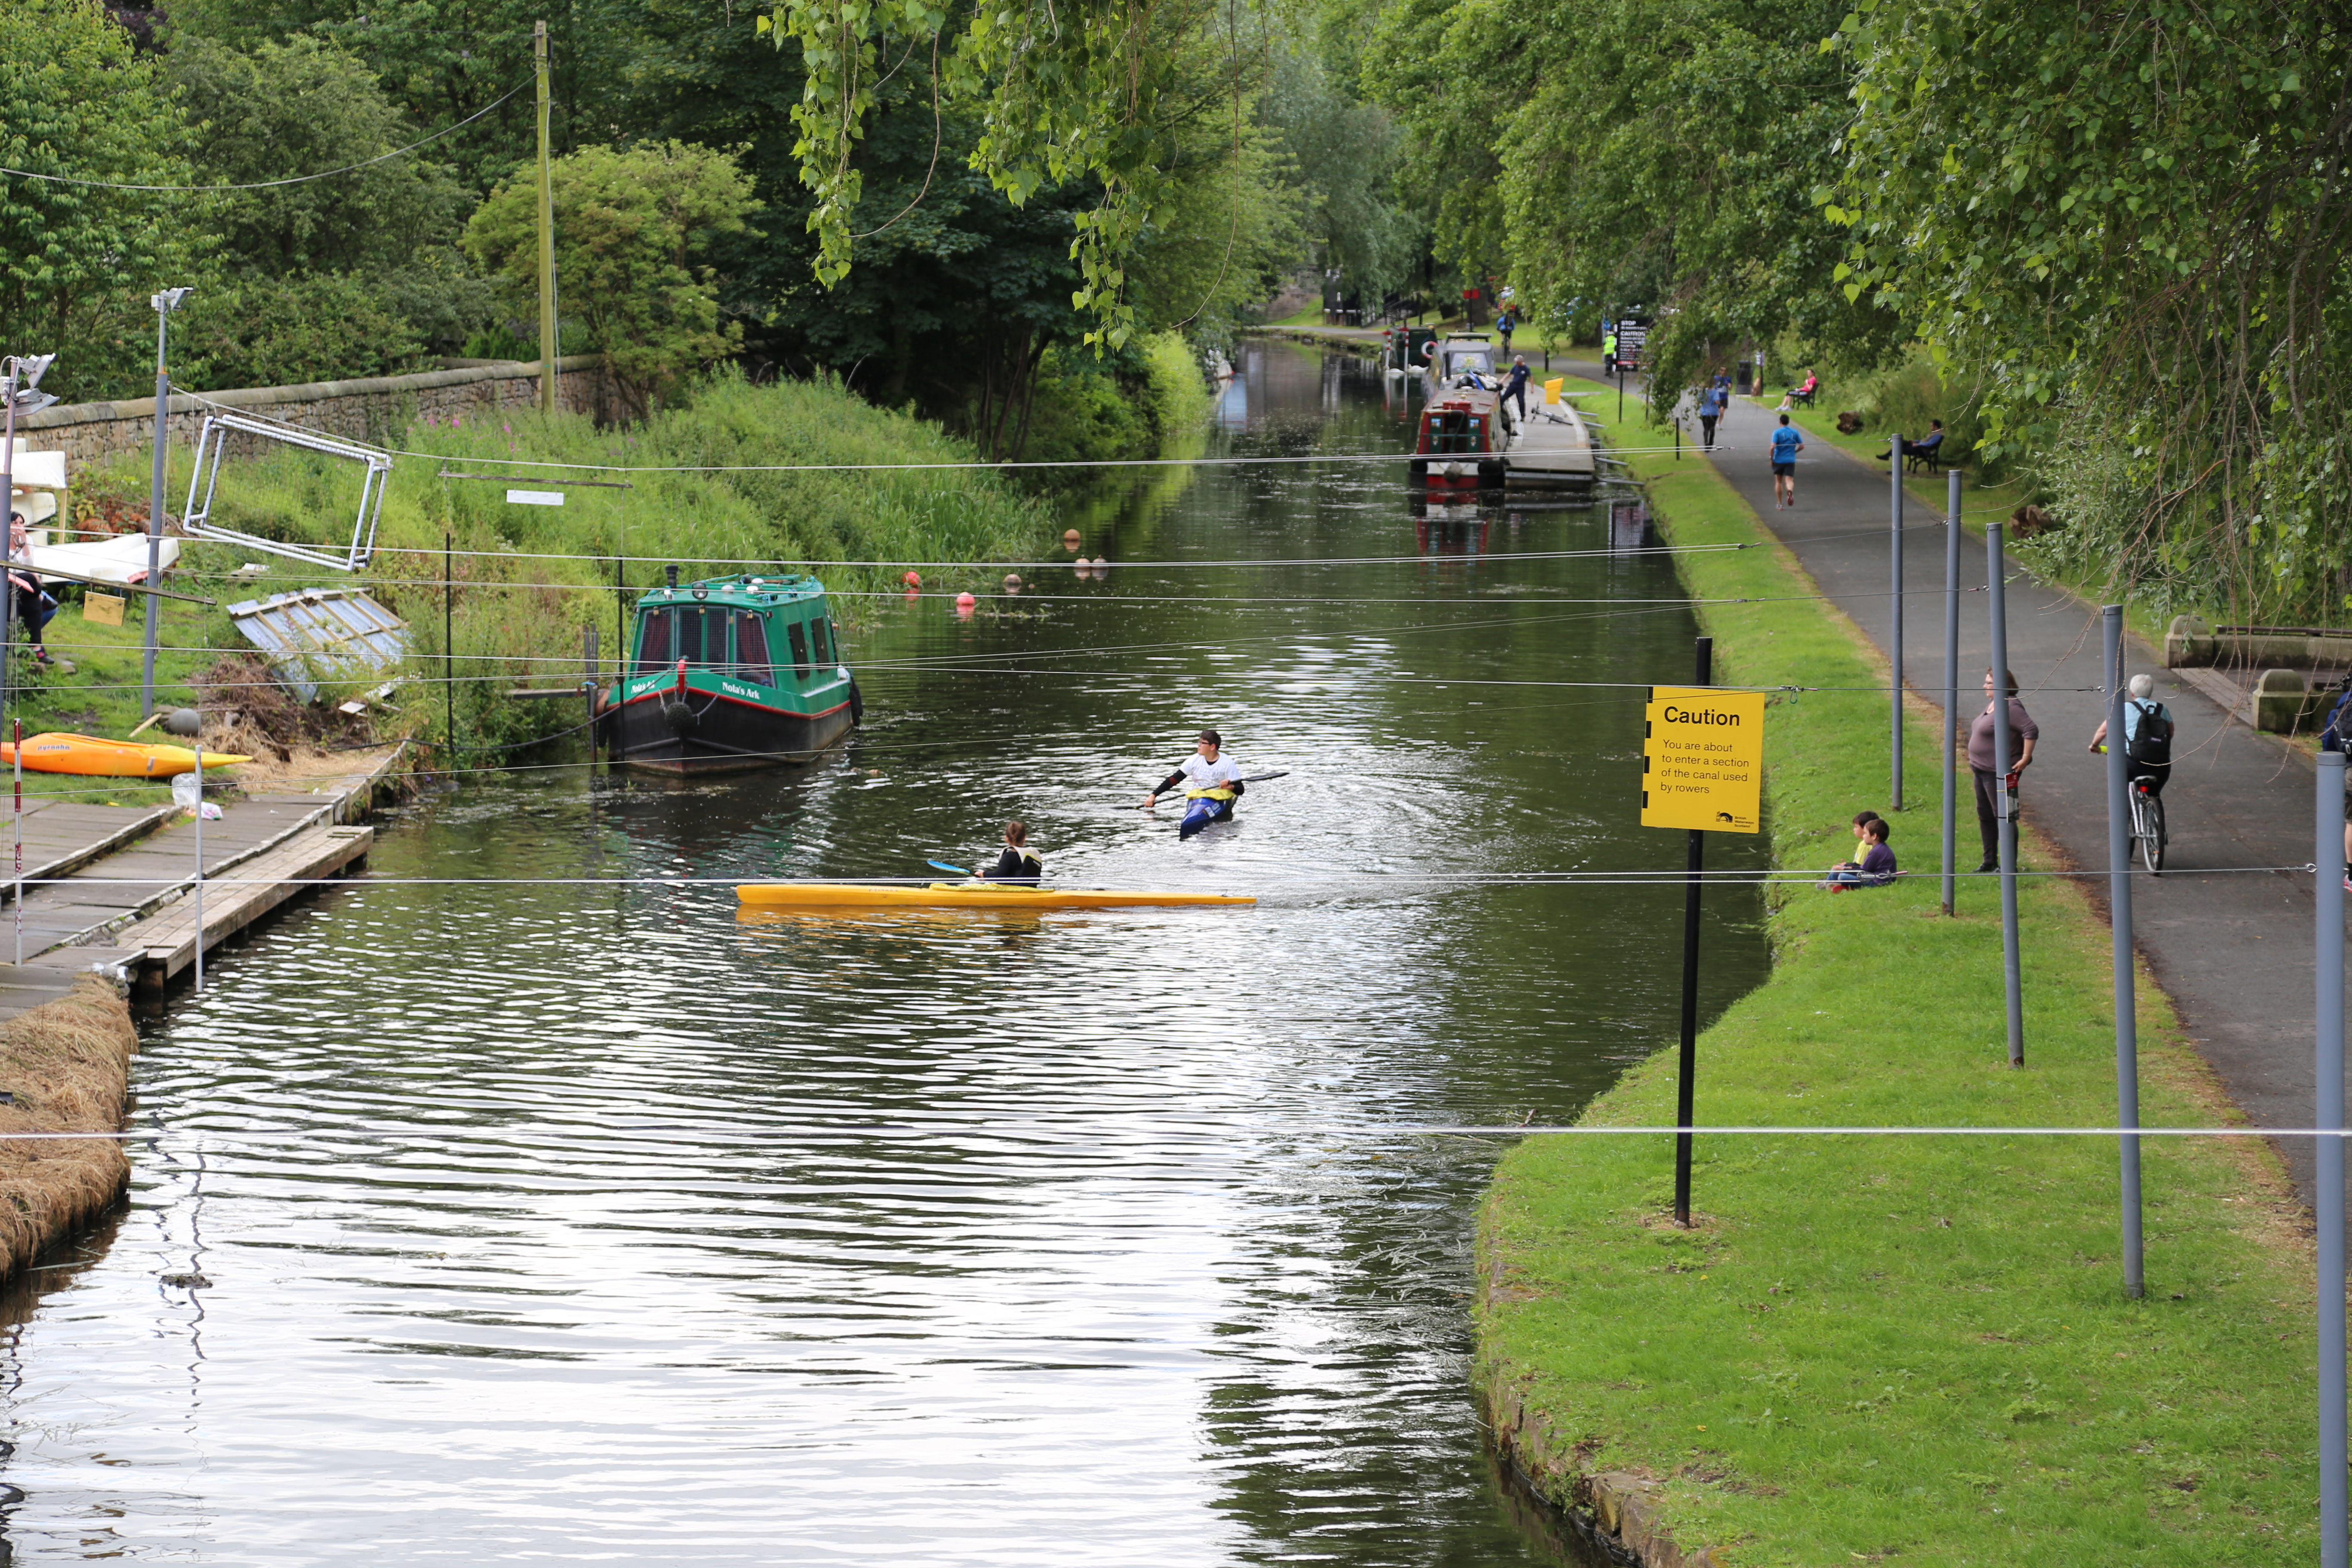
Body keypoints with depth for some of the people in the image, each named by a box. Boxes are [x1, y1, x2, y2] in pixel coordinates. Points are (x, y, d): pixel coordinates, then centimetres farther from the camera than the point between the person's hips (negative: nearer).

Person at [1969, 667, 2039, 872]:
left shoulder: (2010, 707, -20)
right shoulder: (1992, 704, 11)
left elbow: (2032, 730, -26)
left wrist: (2025, 759, -24)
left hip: (1999, 772, -11)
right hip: (1982, 770, 11)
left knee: (2002, 816, -4)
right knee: (1985, 815, 16)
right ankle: (1990, 861, 26)